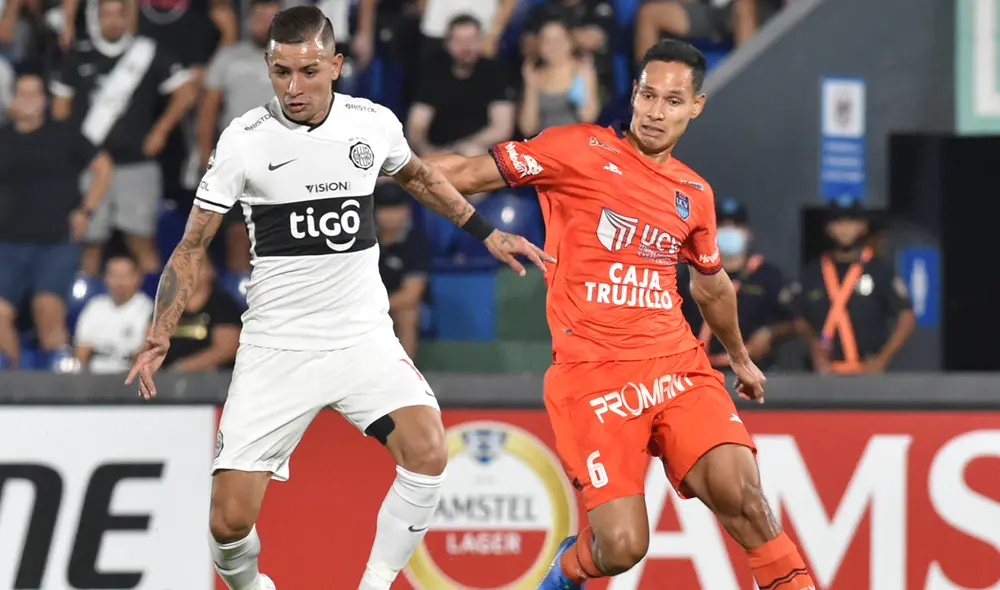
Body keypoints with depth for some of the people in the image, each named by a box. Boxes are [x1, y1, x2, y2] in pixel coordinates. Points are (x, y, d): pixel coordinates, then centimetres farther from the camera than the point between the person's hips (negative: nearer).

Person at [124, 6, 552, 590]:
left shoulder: (374, 123, -1)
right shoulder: (244, 140, -9)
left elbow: (416, 175, 23)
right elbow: (193, 245, -3)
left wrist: (487, 232, 23)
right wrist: (161, 335, -15)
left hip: (365, 339, 2)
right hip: (275, 348, -1)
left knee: (427, 451, -26)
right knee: (230, 521, -8)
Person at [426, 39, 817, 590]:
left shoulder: (695, 194, 13)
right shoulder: (579, 149, -1)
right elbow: (472, 174, -1)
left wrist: (740, 357, 44)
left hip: (676, 364, 4)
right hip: (592, 374, -4)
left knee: (740, 492, -21)